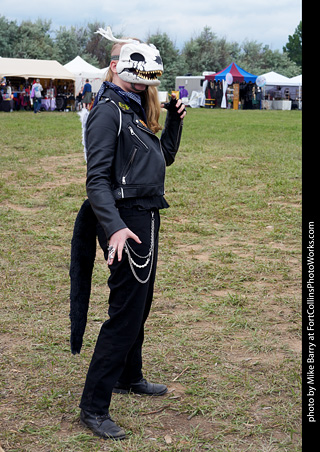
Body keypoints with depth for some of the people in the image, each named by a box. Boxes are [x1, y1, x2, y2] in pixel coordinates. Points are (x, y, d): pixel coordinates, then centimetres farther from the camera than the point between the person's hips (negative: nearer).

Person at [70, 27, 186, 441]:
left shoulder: (134, 111, 15)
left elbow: (164, 156, 25)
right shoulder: (108, 111, -13)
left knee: (139, 303, 21)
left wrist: (174, 119, 11)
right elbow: (97, 178, -22)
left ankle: (129, 377, 40)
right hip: (127, 221, -10)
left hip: (147, 219, 10)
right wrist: (114, 227, -33)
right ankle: (93, 407, -1)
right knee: (125, 312, -9)